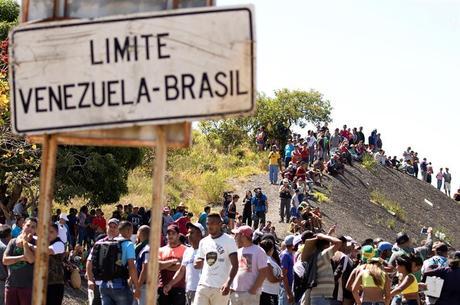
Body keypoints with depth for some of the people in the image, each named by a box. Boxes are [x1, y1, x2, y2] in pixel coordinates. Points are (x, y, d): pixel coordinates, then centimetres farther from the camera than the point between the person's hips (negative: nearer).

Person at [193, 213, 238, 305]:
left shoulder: (229, 240, -4)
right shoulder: (203, 242, 13)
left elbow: (234, 265, -9)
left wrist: (228, 283, -23)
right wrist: (197, 263, -4)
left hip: (220, 287, -5)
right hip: (203, 285, 5)